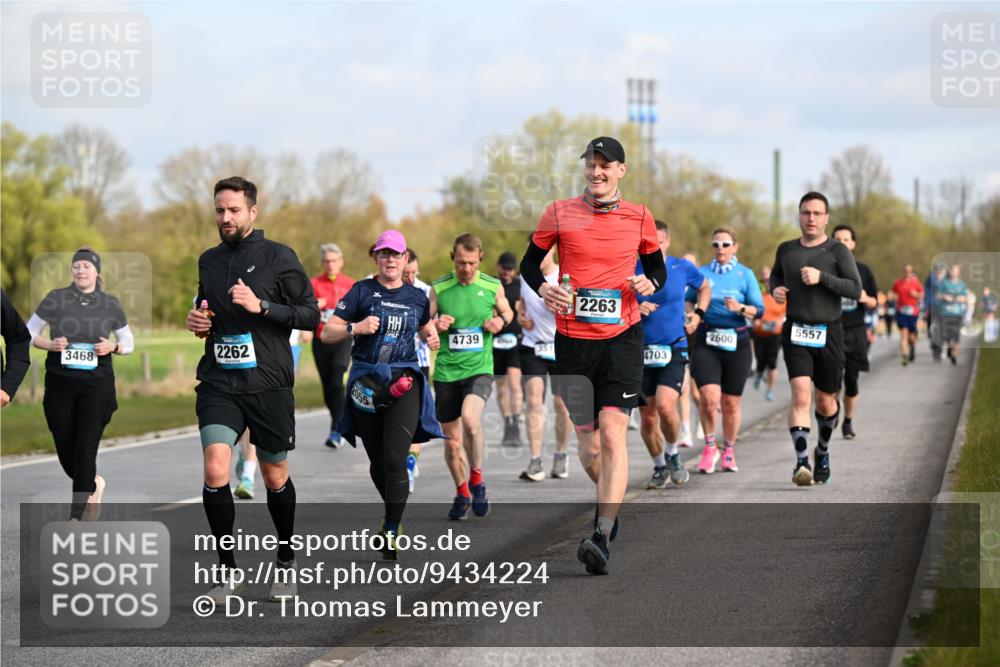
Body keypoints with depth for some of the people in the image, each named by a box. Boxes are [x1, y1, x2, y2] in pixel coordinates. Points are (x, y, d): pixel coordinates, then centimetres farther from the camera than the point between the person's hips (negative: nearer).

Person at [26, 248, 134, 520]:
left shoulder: (110, 304, 3)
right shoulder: (56, 298, 1)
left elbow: (128, 342, 13)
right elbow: (29, 332, 8)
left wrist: (113, 347, -9)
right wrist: (50, 344, -11)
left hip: (97, 385, -1)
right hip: (60, 383, 1)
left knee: (86, 448, -9)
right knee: (65, 449, 5)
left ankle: (77, 516, -4)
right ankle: (94, 484, 36)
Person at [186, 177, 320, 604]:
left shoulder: (278, 257, -4)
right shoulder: (209, 261, 12)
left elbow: (311, 315, -6)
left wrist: (261, 306, -18)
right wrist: (198, 322, 5)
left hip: (268, 384, -3)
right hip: (218, 383, 3)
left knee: (275, 477, 9)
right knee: (215, 472, -15)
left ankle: (286, 563, 31)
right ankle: (228, 572, -3)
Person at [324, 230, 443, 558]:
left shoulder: (417, 296, 9)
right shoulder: (362, 291, 2)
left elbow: (425, 326, 30)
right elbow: (327, 333, 0)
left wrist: (433, 337, 8)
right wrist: (356, 328, -17)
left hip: (404, 382, 0)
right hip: (366, 381, 0)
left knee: (395, 459, -15)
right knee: (377, 463, 9)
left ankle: (391, 533, -12)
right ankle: (394, 513, 34)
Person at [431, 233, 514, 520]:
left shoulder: (493, 287, 1)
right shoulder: (439, 288, 0)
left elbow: (506, 311, 20)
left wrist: (501, 320, -3)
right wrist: (435, 325, -13)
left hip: (479, 369, -2)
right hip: (446, 372, 2)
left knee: (470, 417, -30)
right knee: (451, 441, 7)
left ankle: (476, 478, -9)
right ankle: (462, 493, 31)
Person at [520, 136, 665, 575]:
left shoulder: (638, 217, 6)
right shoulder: (560, 213, 4)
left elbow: (656, 266, 18)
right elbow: (530, 263, 12)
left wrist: (649, 283, -5)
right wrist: (543, 288, -9)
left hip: (622, 337, -1)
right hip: (573, 339, 1)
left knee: (612, 432, -17)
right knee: (586, 442, 7)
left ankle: (602, 537, -22)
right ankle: (609, 501, 39)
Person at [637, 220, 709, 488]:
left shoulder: (683, 268, 1)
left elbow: (705, 288, 21)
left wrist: (698, 314, 8)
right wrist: (634, 310, -13)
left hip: (674, 351, -2)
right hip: (641, 353, 2)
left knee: (665, 406, -22)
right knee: (648, 418, 5)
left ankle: (673, 454, 5)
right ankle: (660, 467, 27)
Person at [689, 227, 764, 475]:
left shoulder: (745, 274, 5)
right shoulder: (702, 273, 8)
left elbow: (760, 310, -1)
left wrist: (740, 308, -20)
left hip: (737, 343, 0)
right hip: (706, 342, 0)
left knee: (731, 403, 5)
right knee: (709, 397, -17)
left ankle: (728, 451, 24)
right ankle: (710, 447, 4)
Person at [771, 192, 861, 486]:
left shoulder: (837, 251, -2)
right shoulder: (786, 250, 9)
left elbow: (856, 289, -9)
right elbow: (775, 274, 29)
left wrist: (821, 277, -19)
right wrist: (775, 288, 6)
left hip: (828, 333, -1)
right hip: (796, 333, 1)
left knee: (825, 401, 11)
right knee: (801, 396, -18)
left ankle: (823, 451, 38)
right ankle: (802, 461, -25)